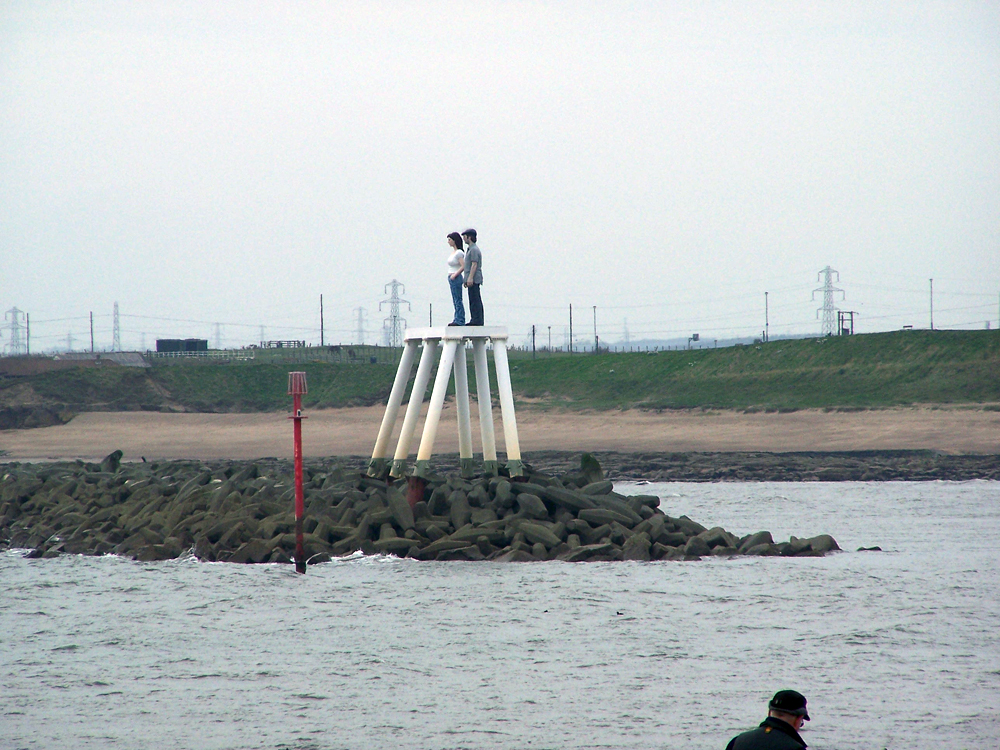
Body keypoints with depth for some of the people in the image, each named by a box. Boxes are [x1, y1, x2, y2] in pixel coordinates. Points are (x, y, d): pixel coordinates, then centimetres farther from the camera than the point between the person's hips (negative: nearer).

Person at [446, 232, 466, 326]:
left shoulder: (459, 253, -15)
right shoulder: (453, 251, 13)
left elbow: (463, 266, -21)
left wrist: (454, 275, -19)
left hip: (456, 278, -10)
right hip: (452, 279, 10)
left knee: (458, 300, -6)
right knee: (455, 300, 12)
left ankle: (460, 321, -4)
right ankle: (457, 319, 17)